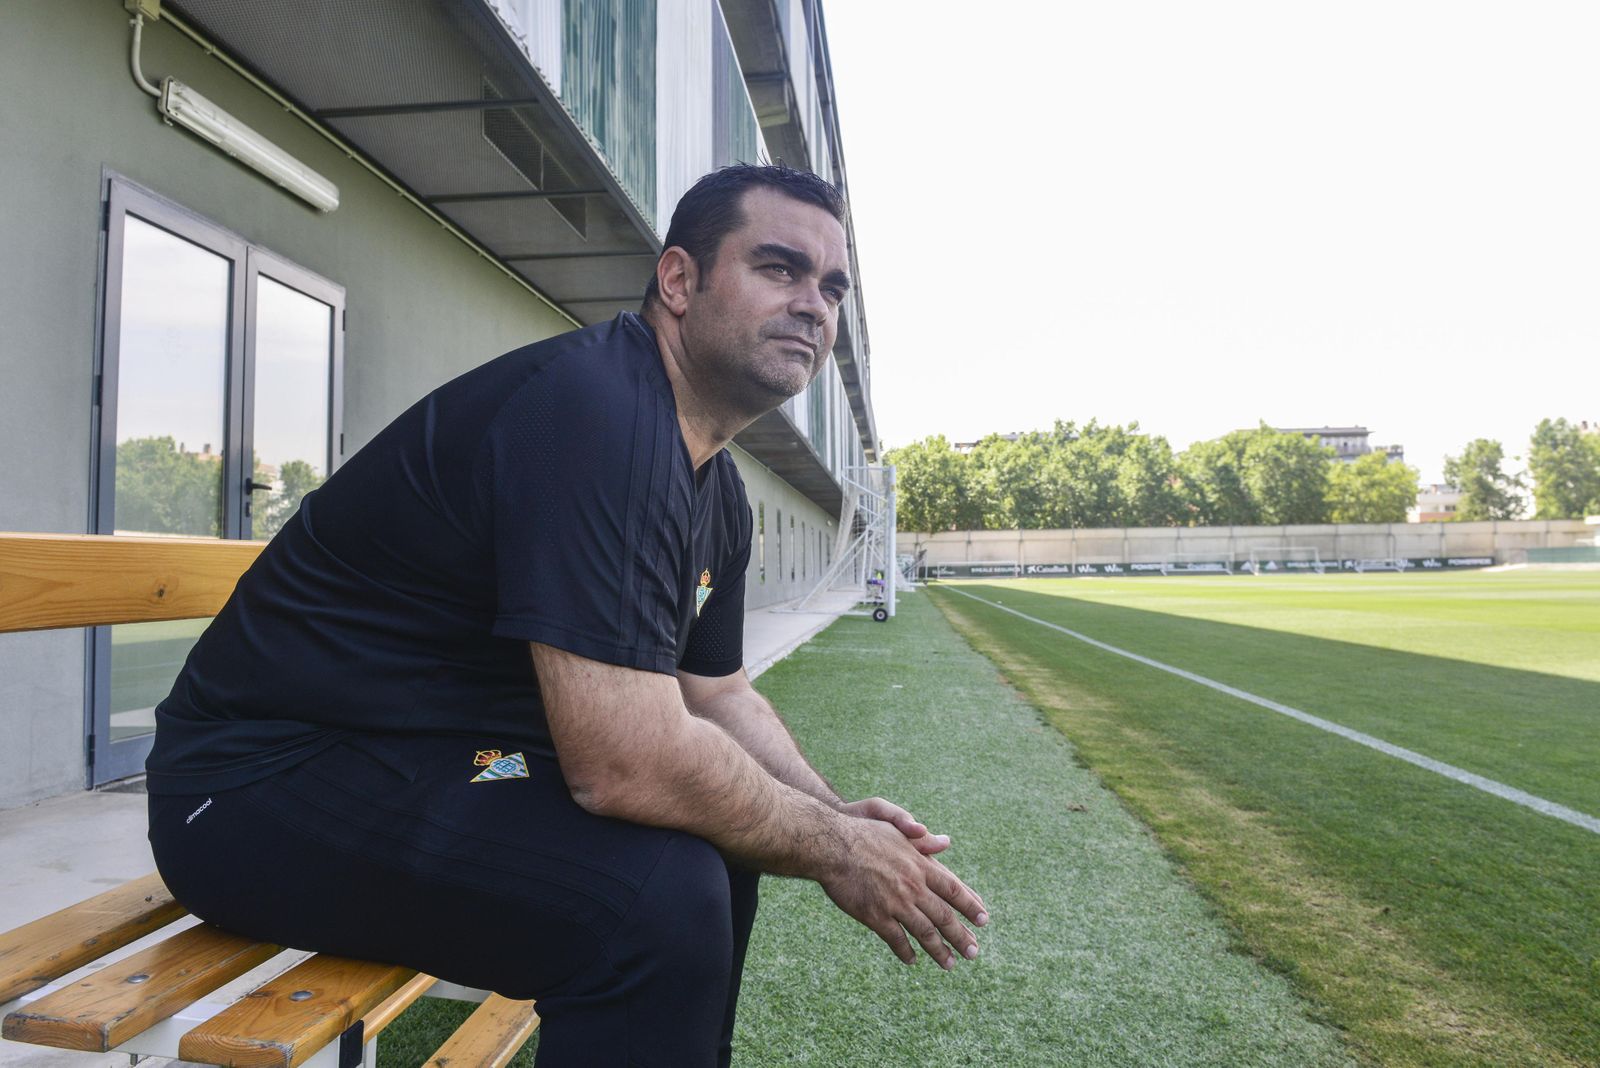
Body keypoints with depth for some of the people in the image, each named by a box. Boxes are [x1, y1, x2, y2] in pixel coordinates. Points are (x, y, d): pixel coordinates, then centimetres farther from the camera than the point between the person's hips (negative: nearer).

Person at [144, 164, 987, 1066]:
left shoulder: (721, 492, 5)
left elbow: (717, 694, 14)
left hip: (451, 758, 10)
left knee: (722, 832, 12)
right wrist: (834, 852, -16)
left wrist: (834, 812, -2)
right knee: (655, 896, -28)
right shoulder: (593, 408, -26)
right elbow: (626, 762, -31)